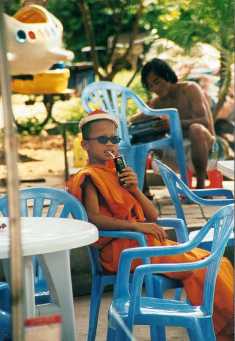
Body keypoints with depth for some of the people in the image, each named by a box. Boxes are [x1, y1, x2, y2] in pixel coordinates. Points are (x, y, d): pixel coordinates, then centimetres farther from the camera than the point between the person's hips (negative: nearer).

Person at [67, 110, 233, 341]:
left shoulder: (118, 174, 21)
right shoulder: (90, 177, -4)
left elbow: (152, 216, 16)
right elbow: (93, 218, -23)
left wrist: (134, 189, -1)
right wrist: (137, 225, -27)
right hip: (121, 248, -9)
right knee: (198, 267, -19)